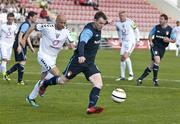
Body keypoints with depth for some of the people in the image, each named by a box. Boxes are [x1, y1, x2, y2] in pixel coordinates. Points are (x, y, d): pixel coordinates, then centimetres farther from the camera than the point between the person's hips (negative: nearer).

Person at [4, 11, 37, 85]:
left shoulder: (29, 25, 17)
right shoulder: (26, 24, -15)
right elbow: (20, 35, -24)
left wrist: (31, 47, 26)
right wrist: (19, 46, -31)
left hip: (23, 46, 10)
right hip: (19, 46, -10)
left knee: (20, 62, 12)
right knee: (22, 62, -8)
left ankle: (8, 73, 18)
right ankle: (20, 80, -2)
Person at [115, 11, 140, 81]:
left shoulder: (130, 22, -11)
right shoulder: (117, 24, 3)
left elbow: (136, 30, 2)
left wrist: (137, 40, 3)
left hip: (131, 42, -6)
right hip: (124, 42, 6)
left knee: (125, 56, -20)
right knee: (122, 59, 3)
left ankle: (131, 74, -11)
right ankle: (122, 76, 10)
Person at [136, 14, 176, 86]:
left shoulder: (170, 30, 0)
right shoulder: (156, 27, 1)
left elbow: (174, 40, 2)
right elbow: (150, 35, 15)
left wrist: (169, 40, -19)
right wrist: (150, 41, -3)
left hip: (162, 48, 2)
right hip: (155, 46, -2)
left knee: (152, 65, 2)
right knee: (157, 61, -25)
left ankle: (140, 79, 13)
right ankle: (155, 79, -10)